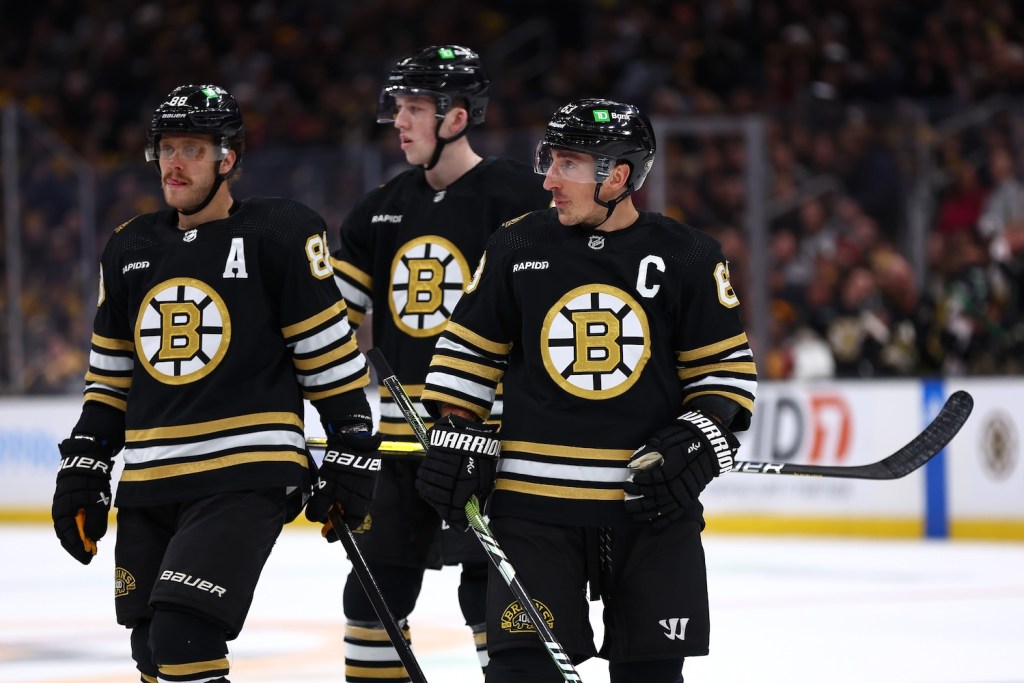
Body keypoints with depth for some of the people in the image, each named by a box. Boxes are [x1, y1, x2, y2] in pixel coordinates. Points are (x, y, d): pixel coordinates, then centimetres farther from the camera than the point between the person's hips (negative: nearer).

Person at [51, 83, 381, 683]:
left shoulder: (280, 234, -6)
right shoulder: (130, 250, 12)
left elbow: (332, 353, -4)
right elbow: (111, 377, 19)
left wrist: (353, 450, -5)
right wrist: (82, 467, 14)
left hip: (247, 477, -7)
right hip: (150, 484, 7)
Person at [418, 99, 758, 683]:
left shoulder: (689, 258, -1)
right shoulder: (518, 249, 1)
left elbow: (727, 366, 6)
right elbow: (469, 350, 10)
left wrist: (705, 436, -9)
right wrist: (456, 433, 1)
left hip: (653, 503, 0)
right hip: (534, 499, 0)